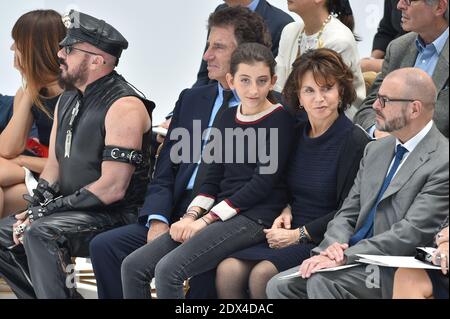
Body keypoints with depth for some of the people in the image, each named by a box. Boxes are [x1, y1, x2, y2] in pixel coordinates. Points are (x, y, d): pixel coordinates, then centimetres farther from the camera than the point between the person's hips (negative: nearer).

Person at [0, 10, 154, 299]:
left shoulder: (124, 106, -17)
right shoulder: (67, 101, 12)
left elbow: (112, 188, -22)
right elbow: (54, 165, 15)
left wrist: (48, 210, -19)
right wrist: (35, 209, -4)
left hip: (116, 215, -9)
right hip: (72, 210, 9)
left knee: (41, 233, -31)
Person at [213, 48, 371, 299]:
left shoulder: (355, 142, -8)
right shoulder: (297, 133, 12)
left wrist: (300, 235, -11)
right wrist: (285, 212, 5)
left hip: (325, 240, -6)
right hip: (290, 234, 6)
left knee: (262, 274, -29)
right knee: (228, 269, -20)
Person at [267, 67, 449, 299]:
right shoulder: (375, 150, 16)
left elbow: (413, 233, -18)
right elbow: (348, 213, 15)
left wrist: (345, 257, -21)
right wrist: (334, 245, -8)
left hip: (394, 271, -8)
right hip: (356, 258, 8)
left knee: (322, 280, -29)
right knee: (279, 286, -10)